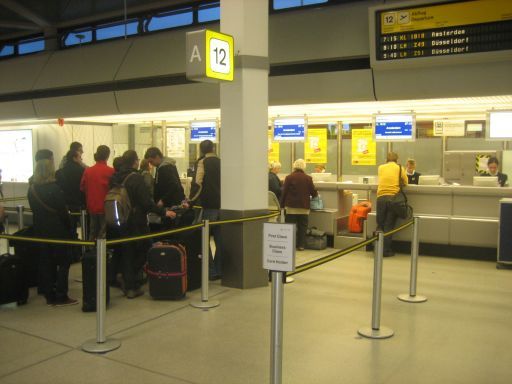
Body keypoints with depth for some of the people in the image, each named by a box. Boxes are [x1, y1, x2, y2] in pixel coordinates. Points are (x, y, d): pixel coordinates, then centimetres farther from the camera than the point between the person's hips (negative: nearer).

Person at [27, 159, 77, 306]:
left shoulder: (32, 189, 2)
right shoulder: (55, 189, -17)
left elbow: (34, 210, 8)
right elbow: (63, 211, -14)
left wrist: (41, 224, 15)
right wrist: (69, 229, -4)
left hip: (40, 230, 6)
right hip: (57, 230, -6)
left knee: (46, 262, 11)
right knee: (63, 262, 4)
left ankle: (50, 296, 16)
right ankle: (61, 296, 3)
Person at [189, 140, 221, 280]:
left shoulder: (202, 162, -6)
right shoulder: (220, 162, 10)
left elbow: (197, 183, -17)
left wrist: (191, 200, -10)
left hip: (207, 206, -5)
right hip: (221, 205, 5)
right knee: (219, 239, 10)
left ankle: (210, 271, 1)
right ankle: (219, 270, 14)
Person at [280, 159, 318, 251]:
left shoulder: (289, 177, -6)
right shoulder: (308, 178, -3)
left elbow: (284, 192, -5)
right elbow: (313, 192, 3)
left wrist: (282, 204, 2)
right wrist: (315, 195, 26)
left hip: (291, 206, -1)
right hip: (304, 207, 1)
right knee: (302, 226, 9)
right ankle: (301, 245, 9)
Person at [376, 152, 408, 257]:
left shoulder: (381, 167, 13)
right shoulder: (400, 168, 8)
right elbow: (405, 182, 14)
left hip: (381, 197, 2)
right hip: (393, 197, -1)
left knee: (380, 225, 10)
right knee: (389, 226, 2)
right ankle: (386, 250, 3)